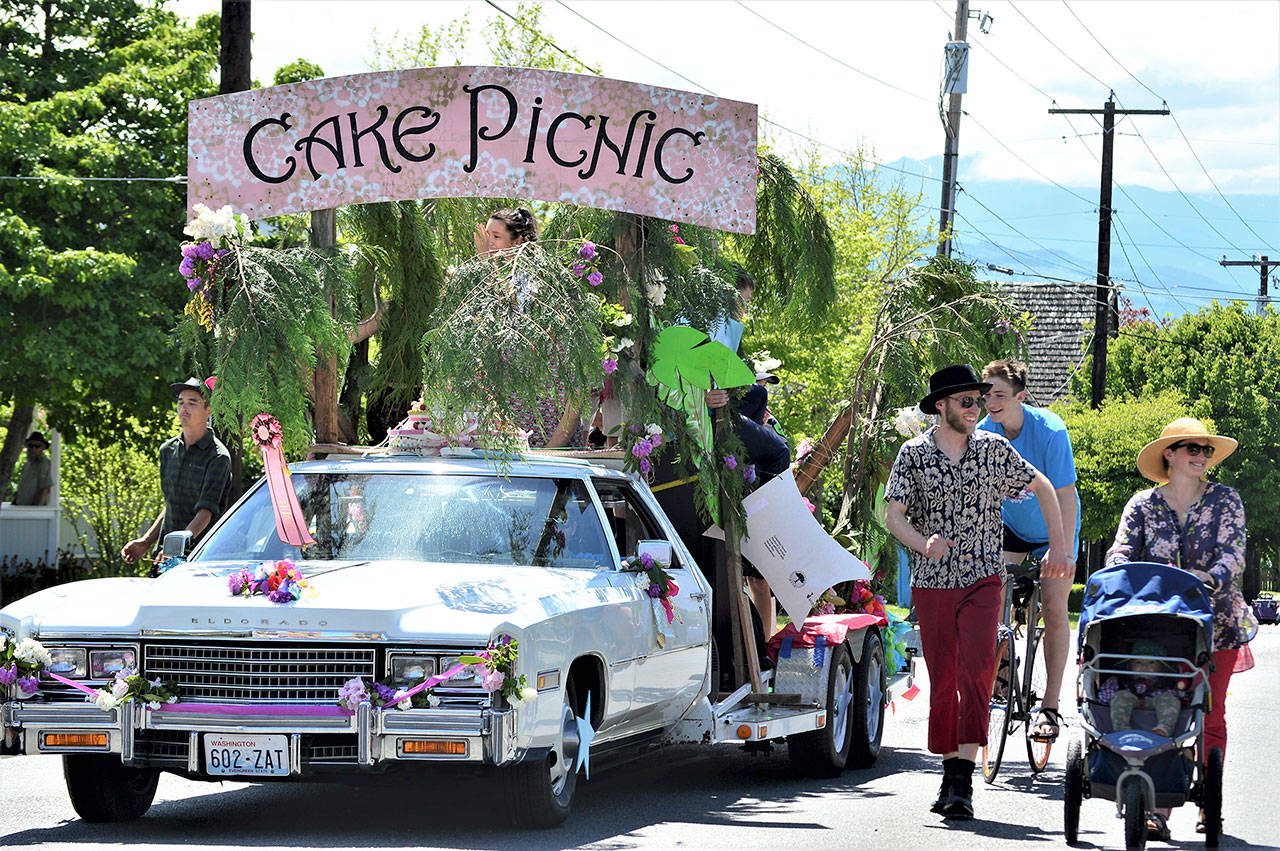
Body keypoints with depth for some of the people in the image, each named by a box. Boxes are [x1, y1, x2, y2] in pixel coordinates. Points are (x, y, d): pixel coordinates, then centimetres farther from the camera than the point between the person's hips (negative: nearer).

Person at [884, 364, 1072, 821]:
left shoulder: (993, 449, 2)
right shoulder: (914, 453, -1)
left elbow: (1042, 486, 15)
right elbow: (893, 514, -7)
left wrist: (1058, 545, 12)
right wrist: (923, 544, -26)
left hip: (982, 581, -1)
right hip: (932, 585, 1)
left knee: (976, 674, -15)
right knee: (942, 681, 5)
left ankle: (963, 781, -20)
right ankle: (950, 771, 17)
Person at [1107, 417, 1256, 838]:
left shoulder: (1225, 500, 2)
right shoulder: (1143, 504, 4)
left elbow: (1234, 551, -9)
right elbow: (1121, 551, -4)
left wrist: (1213, 576, -30)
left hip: (1215, 620, 0)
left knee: (1211, 715, 3)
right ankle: (1158, 808, -13)